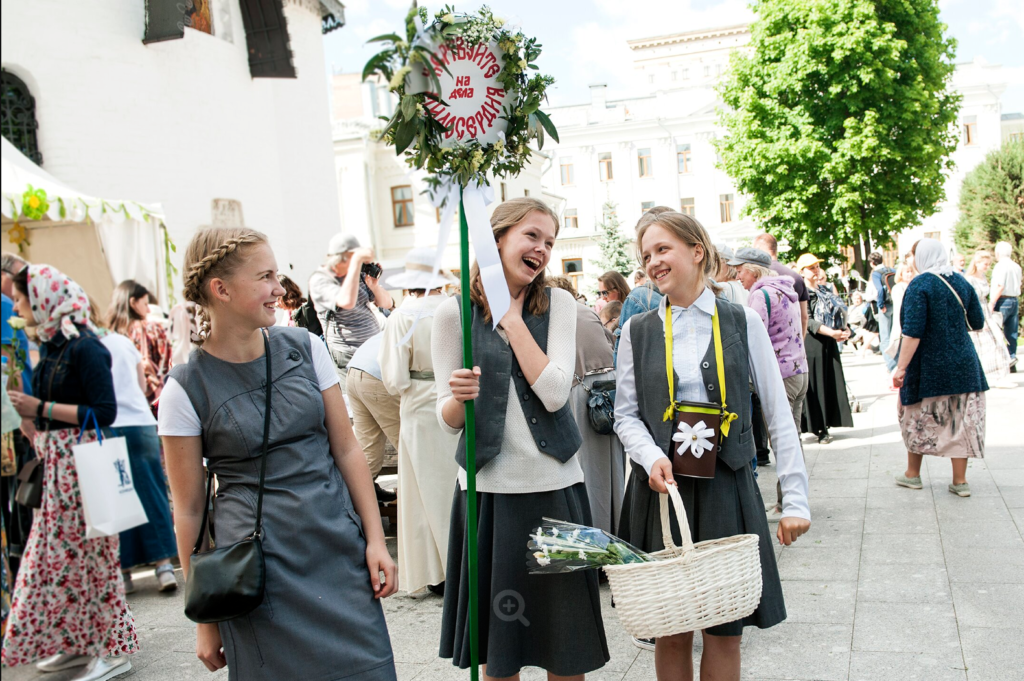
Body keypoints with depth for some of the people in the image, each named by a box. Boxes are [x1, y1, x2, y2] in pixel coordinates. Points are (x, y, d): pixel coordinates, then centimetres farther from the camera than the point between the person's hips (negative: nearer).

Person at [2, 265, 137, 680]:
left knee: (87, 553, -1)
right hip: (55, 461, 9)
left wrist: (41, 408, -18)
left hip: (82, 461, -9)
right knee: (60, 553, 14)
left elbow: (104, 411, -20)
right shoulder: (49, 345, 10)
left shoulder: (84, 346, -16)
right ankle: (79, 643, 26)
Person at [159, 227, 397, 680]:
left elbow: (347, 449, 6)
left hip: (339, 550, 3)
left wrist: (375, 539, 1)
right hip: (258, 567, -3)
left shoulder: (305, 348, 2)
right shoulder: (186, 388, -5)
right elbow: (188, 507, 0)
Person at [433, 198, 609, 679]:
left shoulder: (557, 304, 2)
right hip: (488, 489, 0)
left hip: (555, 485, 1)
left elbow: (555, 393, -12)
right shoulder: (455, 313, -1)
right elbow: (448, 419, 1)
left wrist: (512, 317, -9)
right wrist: (459, 396, -22)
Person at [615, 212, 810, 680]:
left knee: (725, 632, 5)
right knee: (671, 632, 7)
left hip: (727, 488, -1)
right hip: (663, 488, 1)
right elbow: (626, 414, 7)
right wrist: (652, 457, -13)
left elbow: (779, 415, 2)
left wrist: (795, 499, -2)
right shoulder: (638, 330, 4)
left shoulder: (743, 323, 1)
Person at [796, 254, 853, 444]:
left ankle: (824, 427, 12)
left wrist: (842, 330, 1)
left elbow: (834, 317, 22)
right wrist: (831, 332, -24)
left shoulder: (825, 292, 18)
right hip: (811, 344, -7)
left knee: (830, 384, 6)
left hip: (829, 344, 7)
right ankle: (817, 427, -3)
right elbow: (808, 321, -14)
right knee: (814, 385, -6)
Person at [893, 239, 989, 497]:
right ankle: (960, 481, 12)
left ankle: (913, 474, 23)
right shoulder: (962, 282, 3)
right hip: (963, 364, 5)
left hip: (928, 365, -5)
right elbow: (977, 323, 9)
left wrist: (901, 367, -20)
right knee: (960, 419, 10)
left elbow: (913, 331, -21)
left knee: (917, 418, 12)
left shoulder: (920, 285, -15)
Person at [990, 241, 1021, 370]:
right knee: (1012, 334, 8)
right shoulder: (1017, 267, 15)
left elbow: (1000, 286, -18)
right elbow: (1018, 285, 17)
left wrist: (991, 303, -19)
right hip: (1015, 300, 8)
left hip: (1003, 301, -8)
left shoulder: (1000, 265, -11)